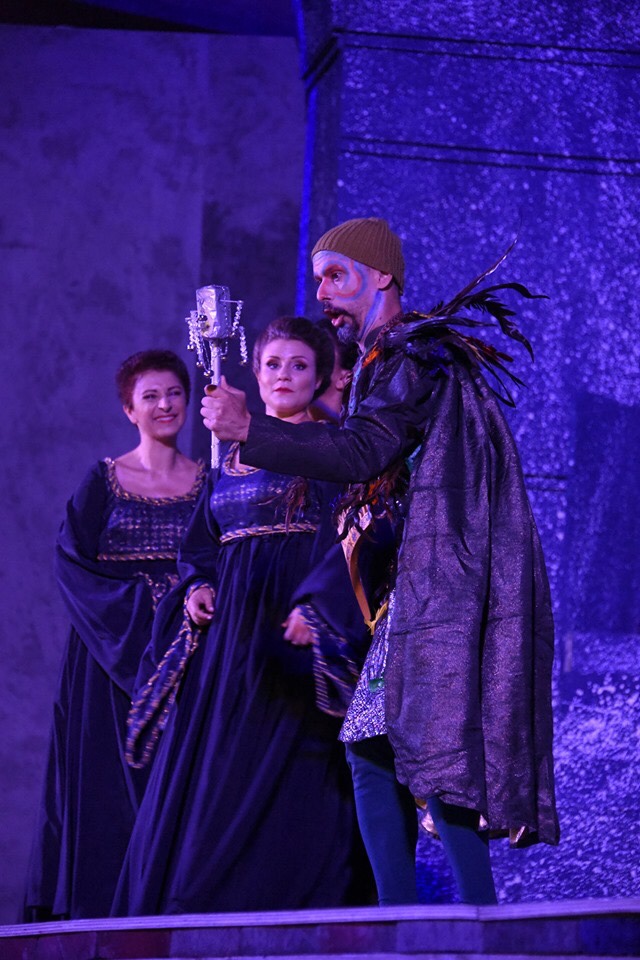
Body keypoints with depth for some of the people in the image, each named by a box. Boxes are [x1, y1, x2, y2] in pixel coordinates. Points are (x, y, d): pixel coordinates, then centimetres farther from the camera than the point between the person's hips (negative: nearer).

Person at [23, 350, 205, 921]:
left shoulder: (210, 482, 10)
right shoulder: (104, 480, 6)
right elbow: (71, 562, -3)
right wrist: (138, 602, -13)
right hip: (116, 655, -1)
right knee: (116, 779, -6)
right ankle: (109, 910, -4)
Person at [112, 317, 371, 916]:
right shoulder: (233, 459, 20)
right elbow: (201, 546, 23)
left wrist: (314, 604, -23)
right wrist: (197, 588, 2)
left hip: (297, 631, -6)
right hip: (231, 633, 6)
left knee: (289, 784, -11)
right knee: (207, 771, 2)